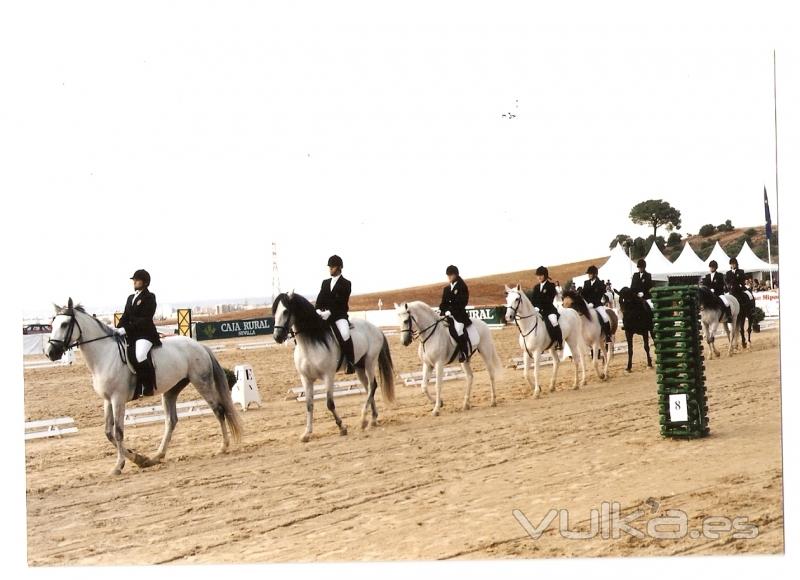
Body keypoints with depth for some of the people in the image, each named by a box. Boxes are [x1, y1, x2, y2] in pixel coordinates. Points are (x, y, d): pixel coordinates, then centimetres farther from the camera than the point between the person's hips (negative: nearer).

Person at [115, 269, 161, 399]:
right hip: (132, 334, 9)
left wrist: (126, 329, -21)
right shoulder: (130, 298, 20)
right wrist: (118, 329, -4)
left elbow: (144, 320, -14)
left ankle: (148, 387, -22)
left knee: (140, 356, -34)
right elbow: (125, 317, 16)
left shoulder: (149, 297, -5)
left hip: (145, 333, -9)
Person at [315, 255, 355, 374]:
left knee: (345, 335, -34)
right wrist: (318, 310, -13)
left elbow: (341, 303, -10)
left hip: (339, 315, -6)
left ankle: (350, 363, -24)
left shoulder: (345, 284, 1)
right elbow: (319, 299, 9)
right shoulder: (325, 282, 19)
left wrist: (329, 312, -22)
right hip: (324, 314, 6)